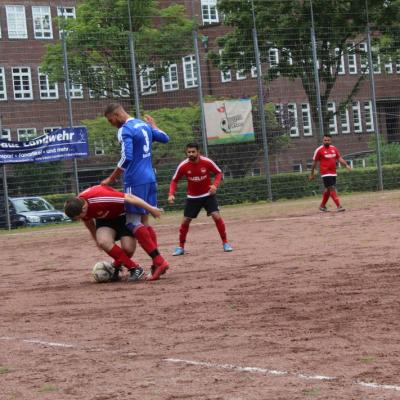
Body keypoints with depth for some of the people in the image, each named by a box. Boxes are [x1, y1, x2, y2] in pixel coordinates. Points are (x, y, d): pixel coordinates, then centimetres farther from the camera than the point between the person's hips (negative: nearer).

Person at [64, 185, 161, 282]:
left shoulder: (99, 197, -40)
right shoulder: (77, 208, -18)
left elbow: (129, 198, -31)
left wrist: (151, 209, -22)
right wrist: (96, 238, 20)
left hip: (122, 215, -4)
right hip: (104, 220, 5)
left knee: (128, 248, -21)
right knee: (103, 242, -27)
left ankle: (117, 265, 15)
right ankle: (133, 268, -12)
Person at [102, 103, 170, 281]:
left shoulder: (125, 130, -12)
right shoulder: (144, 125, 13)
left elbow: (126, 158, -20)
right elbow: (165, 138, 27)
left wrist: (111, 179, -12)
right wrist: (153, 125, 44)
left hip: (135, 181, -9)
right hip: (150, 179, 9)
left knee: (133, 223, -6)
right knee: (143, 221, 12)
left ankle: (159, 260, -16)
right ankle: (157, 264, 6)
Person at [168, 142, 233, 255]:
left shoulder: (207, 162, -19)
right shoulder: (183, 166, -17)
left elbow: (219, 173, -4)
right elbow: (174, 180, -2)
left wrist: (215, 185, -22)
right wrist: (171, 194, -17)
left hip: (208, 195, -1)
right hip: (192, 197, 1)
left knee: (217, 216, -14)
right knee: (185, 221, -1)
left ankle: (225, 243, 1)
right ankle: (181, 247, 15)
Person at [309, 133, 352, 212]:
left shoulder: (334, 148, 9)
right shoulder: (319, 150, -7)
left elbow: (339, 158, 11)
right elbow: (314, 162, -2)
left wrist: (346, 165, -6)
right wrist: (312, 174, 1)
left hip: (333, 173, 6)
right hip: (325, 173, -6)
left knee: (328, 190, 14)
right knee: (332, 188, -13)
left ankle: (322, 205, 29)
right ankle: (339, 206, -16)